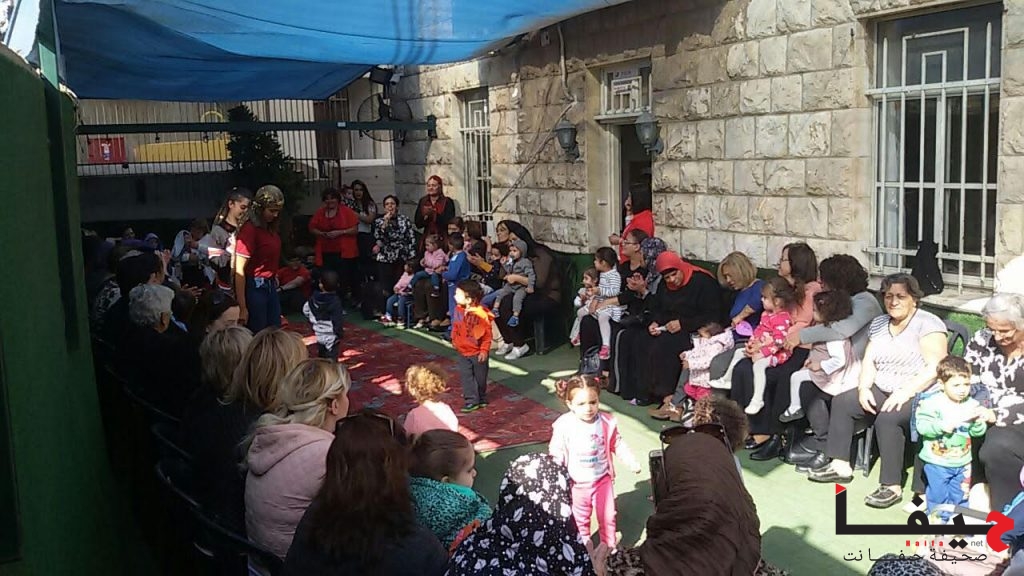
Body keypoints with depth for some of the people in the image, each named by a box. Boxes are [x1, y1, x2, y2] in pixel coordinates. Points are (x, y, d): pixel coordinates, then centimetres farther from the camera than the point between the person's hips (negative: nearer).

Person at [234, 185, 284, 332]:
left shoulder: (270, 228, 6)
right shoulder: (249, 229, -16)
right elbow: (239, 270, -18)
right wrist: (242, 307, -20)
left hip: (270, 287, 8)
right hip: (254, 288, -8)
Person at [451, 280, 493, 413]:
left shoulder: (481, 314, -22)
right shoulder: (458, 310, -6)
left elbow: (487, 334, -15)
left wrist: (484, 350, -15)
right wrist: (454, 340, 11)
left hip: (478, 352, -4)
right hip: (463, 352, 4)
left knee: (480, 376, 12)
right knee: (466, 376, 4)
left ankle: (481, 398, 32)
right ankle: (471, 400, 11)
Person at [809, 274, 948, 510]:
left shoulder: (928, 324, -12)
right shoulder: (879, 323, 10)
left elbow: (934, 368, -21)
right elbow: (869, 361, 9)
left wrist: (904, 393, -27)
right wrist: (864, 388, -9)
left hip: (917, 396, -8)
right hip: (882, 391, 8)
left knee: (887, 418, -32)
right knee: (842, 401, -5)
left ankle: (893, 487, -24)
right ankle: (840, 466, 2)